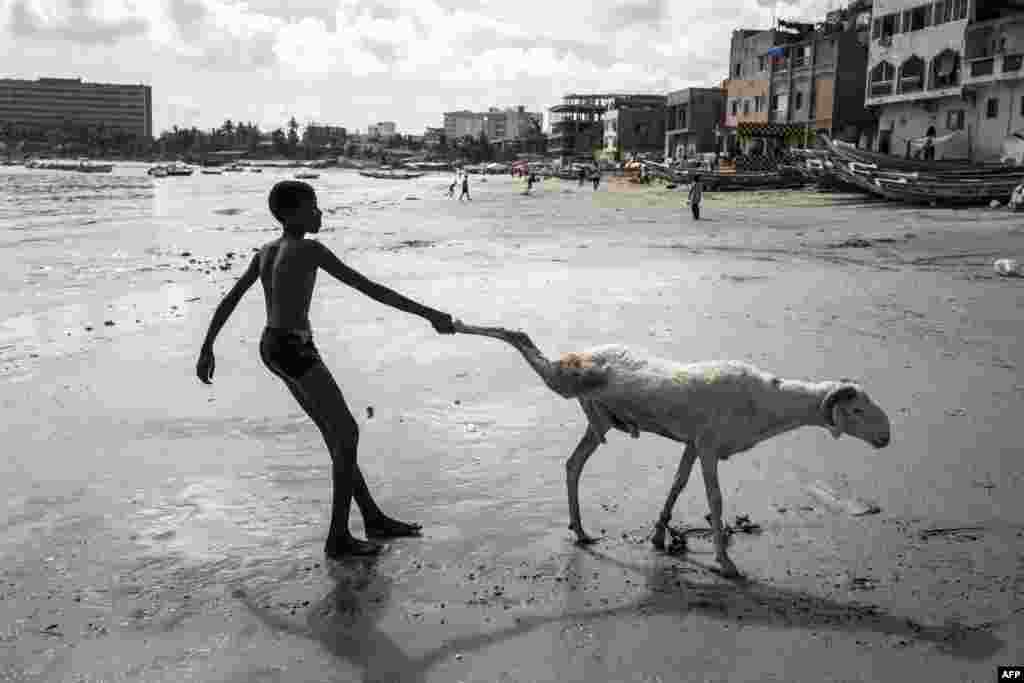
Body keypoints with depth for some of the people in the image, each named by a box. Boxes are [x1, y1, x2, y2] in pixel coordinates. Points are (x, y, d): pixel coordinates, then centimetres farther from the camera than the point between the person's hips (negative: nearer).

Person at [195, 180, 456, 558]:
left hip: (273, 347, 9)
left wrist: (207, 348, 22)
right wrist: (429, 314, -18)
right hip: (295, 351, -9)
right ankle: (338, 538, 4)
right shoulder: (310, 250, -16)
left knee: (336, 433, 16)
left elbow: (228, 300, 13)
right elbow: (370, 288, -19)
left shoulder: (266, 251, 10)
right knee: (347, 434, -1)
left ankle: (373, 518, 26)